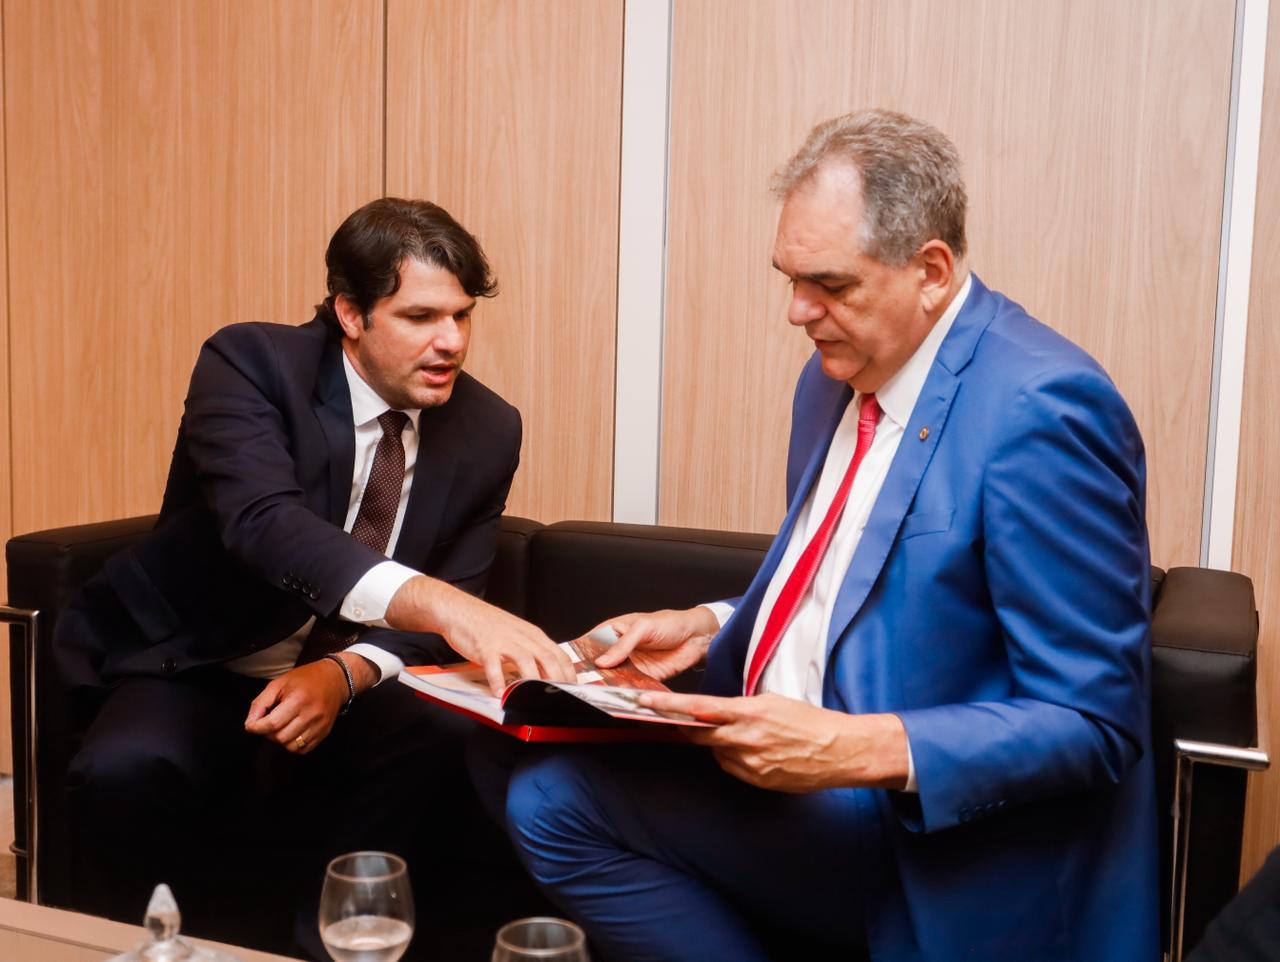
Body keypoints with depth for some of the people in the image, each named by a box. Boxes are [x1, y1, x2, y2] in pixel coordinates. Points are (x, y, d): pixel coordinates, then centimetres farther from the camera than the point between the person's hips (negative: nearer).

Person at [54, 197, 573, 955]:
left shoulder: (488, 428, -4)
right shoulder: (251, 362, -16)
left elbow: (450, 612, -3)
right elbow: (264, 521, -35)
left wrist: (344, 673, -23)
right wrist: (437, 602, -51)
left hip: (349, 681, 3)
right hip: (196, 672, -2)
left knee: (453, 742, -26)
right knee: (126, 771, -32)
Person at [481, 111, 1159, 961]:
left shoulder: (1043, 407, -20)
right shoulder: (838, 376, 7)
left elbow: (1092, 720, -20)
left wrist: (854, 750, -29)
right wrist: (711, 628, 4)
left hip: (926, 838, -9)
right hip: (794, 762, 9)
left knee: (558, 796, -22)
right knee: (510, 754, -1)